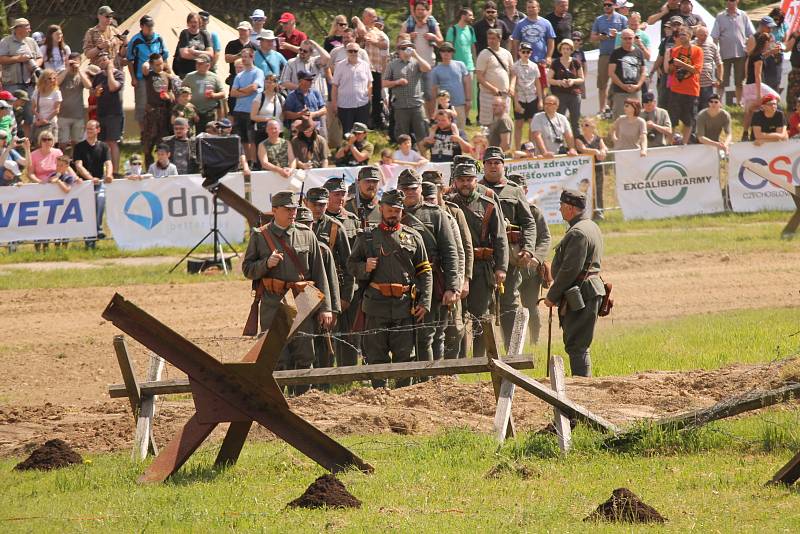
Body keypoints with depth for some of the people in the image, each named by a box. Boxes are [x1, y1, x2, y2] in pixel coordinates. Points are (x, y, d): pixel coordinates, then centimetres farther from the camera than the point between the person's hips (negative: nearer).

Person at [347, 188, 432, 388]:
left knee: (404, 356, 3)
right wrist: (365, 268, -10)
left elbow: (425, 272, 8)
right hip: (376, 306, 0)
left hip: (405, 305, 0)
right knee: (376, 356, 2)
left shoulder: (413, 237, 8)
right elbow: (351, 265, 13)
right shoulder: (367, 238, 8)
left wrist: (424, 302, -1)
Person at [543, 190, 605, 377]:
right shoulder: (592, 227, 17)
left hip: (580, 296, -11)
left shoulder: (578, 233, -17)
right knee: (578, 345, 16)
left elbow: (570, 269, -21)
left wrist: (552, 296, -13)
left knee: (576, 347, -9)